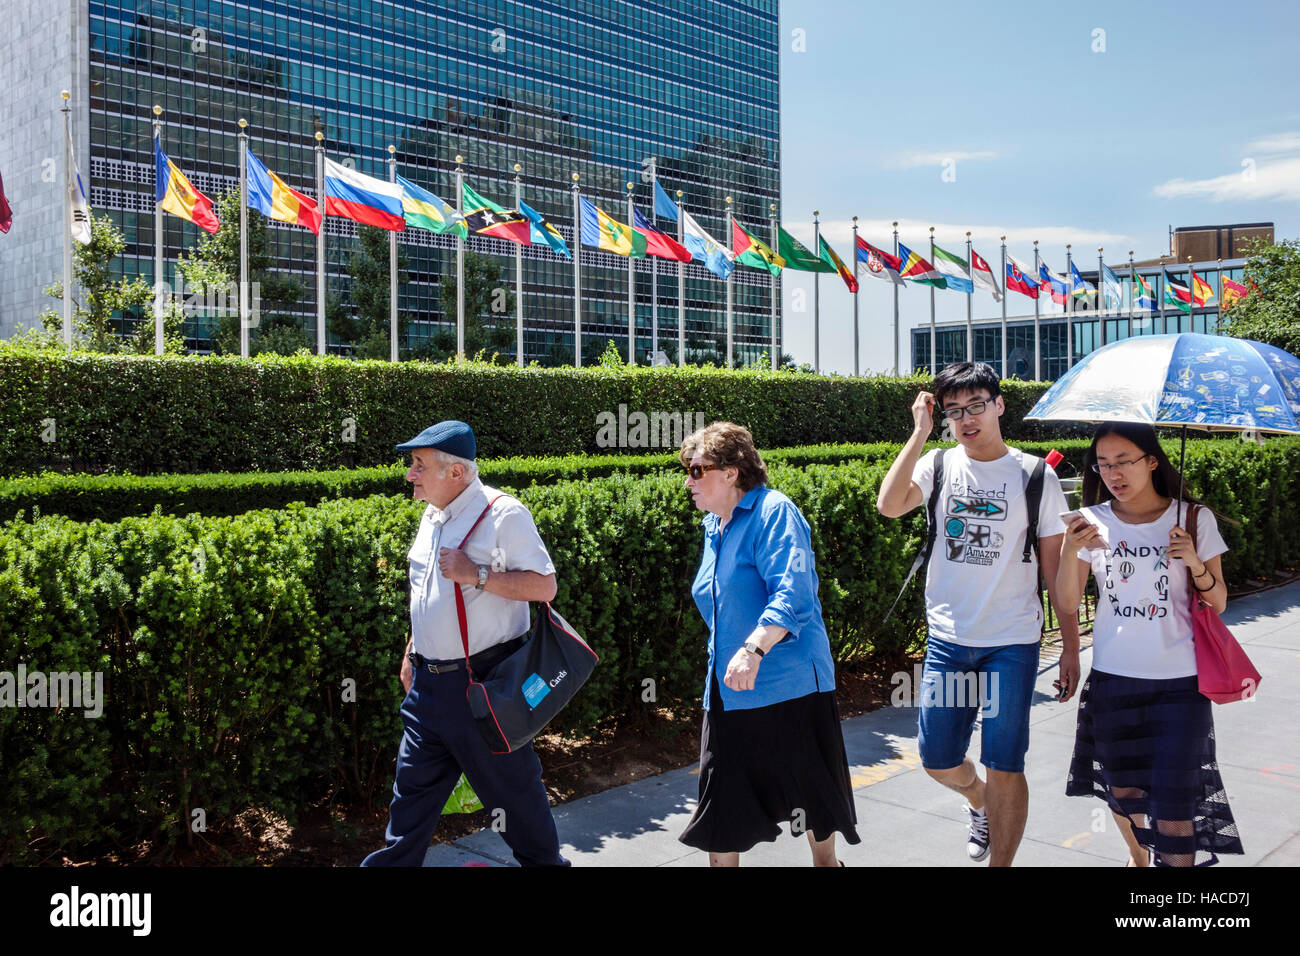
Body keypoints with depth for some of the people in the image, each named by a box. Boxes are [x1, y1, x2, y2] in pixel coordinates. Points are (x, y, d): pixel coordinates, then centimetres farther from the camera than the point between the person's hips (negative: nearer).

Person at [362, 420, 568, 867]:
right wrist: (412, 653, 22)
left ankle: (544, 860, 28)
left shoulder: (503, 514, -15)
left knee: (510, 784, 8)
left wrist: (478, 575, -25)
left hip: (484, 680, -7)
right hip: (430, 680, 7)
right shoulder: (432, 516, 11)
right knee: (413, 784, 14)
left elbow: (544, 585, -19)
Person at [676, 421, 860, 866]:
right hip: (728, 688, 7)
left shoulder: (773, 511, -14)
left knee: (810, 787, 11)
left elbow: (793, 592, -27)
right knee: (721, 796, 7)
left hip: (788, 681, -7)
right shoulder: (713, 525, 12)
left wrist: (754, 649, -37)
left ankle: (825, 860, 35)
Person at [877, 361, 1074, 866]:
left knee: (1004, 767, 1)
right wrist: (920, 431, -15)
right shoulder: (939, 465, 1)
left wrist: (1071, 645, 1)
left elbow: (1054, 565, 1)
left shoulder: (1036, 475, -2)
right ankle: (978, 802, 44)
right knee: (938, 759, 10)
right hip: (947, 637, 2)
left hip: (1012, 643, -2)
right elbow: (889, 505, -18)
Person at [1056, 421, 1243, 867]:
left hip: (1179, 680, -2)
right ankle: (1137, 858, 44)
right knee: (1122, 788, 17)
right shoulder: (1093, 521, 0)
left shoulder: (1194, 519, -3)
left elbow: (1218, 604, 2)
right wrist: (1069, 551, -21)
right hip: (1112, 676, 2)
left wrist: (1195, 563, -17)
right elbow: (1068, 603, -5)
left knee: (1172, 801, -5)